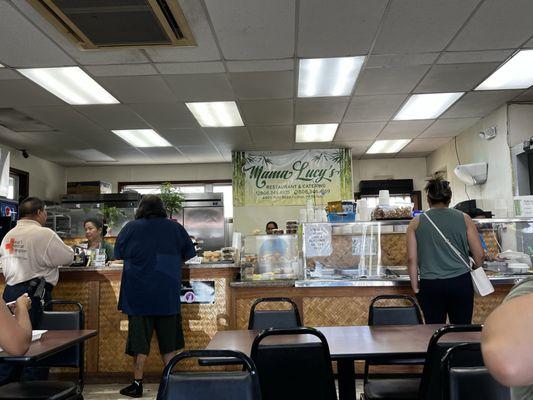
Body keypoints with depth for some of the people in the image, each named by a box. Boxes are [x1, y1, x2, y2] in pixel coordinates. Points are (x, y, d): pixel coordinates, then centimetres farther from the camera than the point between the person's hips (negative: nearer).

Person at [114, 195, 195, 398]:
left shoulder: (131, 227, -5)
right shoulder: (175, 228, -2)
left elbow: (118, 253, 8)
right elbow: (189, 254, 8)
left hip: (139, 294, -1)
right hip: (167, 295, 1)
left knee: (140, 338, 8)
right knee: (168, 339, 12)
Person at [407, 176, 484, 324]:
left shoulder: (416, 223, 2)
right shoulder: (464, 219, 3)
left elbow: (411, 259, -1)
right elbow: (479, 255, 4)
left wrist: (416, 288, 7)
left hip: (430, 285, 0)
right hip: (461, 282, 1)